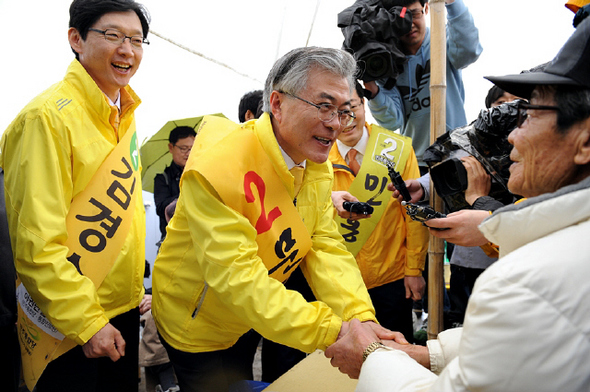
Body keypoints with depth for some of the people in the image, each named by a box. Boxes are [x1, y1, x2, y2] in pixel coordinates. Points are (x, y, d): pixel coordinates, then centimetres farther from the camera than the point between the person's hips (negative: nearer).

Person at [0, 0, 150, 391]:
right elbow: (37, 241, -21)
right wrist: (87, 322, -19)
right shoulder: (50, 115, -18)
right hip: (66, 328, -7)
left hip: (124, 306, 8)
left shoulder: (123, 112, 6)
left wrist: (132, 286, 14)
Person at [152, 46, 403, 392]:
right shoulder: (219, 166, -31)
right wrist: (331, 331, -42)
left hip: (263, 318, 7)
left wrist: (361, 318, -28)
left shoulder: (317, 166, -6)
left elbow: (327, 247, -11)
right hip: (199, 328, -6)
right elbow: (234, 274, -37)